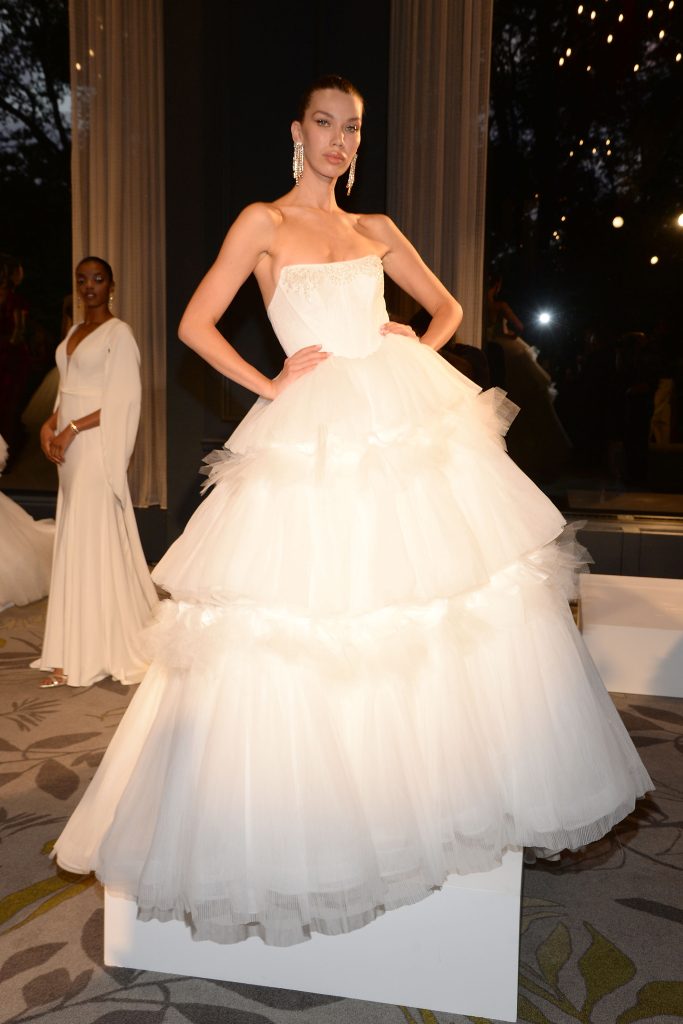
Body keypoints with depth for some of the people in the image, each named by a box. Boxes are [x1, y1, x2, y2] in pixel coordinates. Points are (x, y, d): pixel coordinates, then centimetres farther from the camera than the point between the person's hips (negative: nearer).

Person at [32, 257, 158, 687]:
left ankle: (103, 649, 4)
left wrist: (71, 430, -15)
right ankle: (79, 654, 15)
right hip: (72, 450, 8)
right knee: (75, 544, 8)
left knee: (95, 542, -6)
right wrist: (50, 424, 2)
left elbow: (124, 401, -13)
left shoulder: (118, 333, -6)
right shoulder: (74, 333, 18)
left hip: (97, 447, -8)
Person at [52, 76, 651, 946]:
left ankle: (448, 786, 24)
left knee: (452, 605, 4)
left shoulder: (375, 230, 18)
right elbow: (195, 325, 0)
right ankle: (289, 830, 17)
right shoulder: (263, 222, 6)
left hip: (407, 420, 5)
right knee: (298, 634, -3)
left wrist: (422, 349, 6)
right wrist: (270, 384, -6)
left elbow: (446, 304, 25)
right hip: (315, 438, -4)